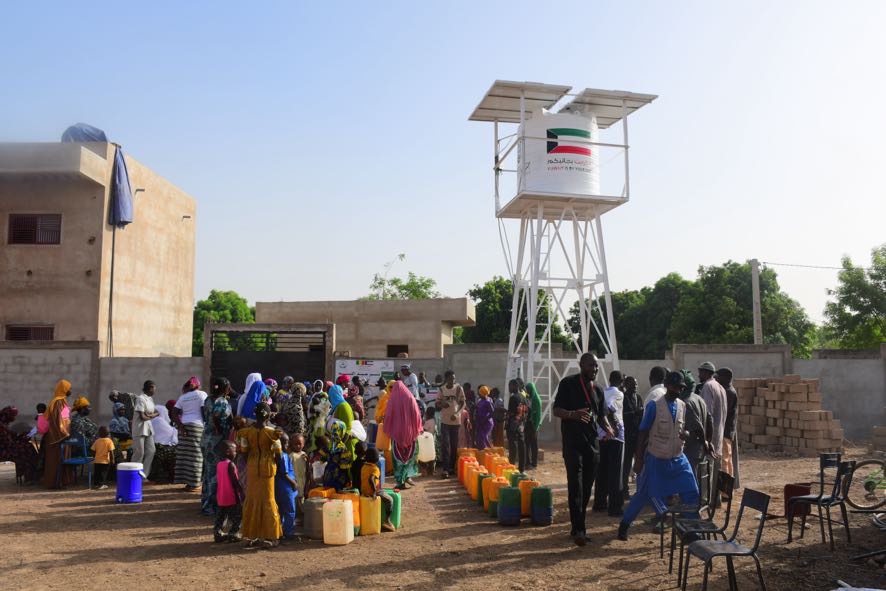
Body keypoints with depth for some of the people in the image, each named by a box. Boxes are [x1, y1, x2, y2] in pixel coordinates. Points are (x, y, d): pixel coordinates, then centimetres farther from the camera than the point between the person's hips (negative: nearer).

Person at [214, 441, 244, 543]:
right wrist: (242, 493, -11)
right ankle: (233, 534, 4)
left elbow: (217, 479, 11)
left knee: (221, 515, 17)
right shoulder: (231, 464, -17)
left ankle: (218, 533, 19)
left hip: (221, 497, 7)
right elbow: (235, 481, -19)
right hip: (232, 496, -7)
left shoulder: (218, 464, 5)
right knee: (236, 516, 4)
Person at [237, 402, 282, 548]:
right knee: (267, 500, 6)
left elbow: (243, 451, 1)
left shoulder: (247, 431, -4)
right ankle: (269, 537, 7)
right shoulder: (271, 432, -13)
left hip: (252, 468, 3)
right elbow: (277, 452, -9)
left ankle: (253, 536, 17)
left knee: (252, 500, 12)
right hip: (267, 468, -3)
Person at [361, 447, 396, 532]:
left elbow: (362, 479, 15)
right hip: (372, 492, -8)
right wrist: (375, 491, -27)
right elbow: (370, 479, -36)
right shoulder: (375, 469, -20)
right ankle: (387, 521, 8)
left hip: (364, 492, 8)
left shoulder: (364, 467, 6)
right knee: (390, 500, 9)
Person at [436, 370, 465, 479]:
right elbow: (437, 404, 8)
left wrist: (457, 413, -15)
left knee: (454, 445, 8)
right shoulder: (442, 389, 1)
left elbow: (463, 403, 0)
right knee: (445, 445, -7)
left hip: (456, 420, 0)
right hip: (444, 420, 0)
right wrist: (441, 404, -16)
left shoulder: (459, 388, -2)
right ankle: (445, 469, -7)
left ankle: (452, 467, 21)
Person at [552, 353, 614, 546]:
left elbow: (601, 416, 18)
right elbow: (556, 410, -7)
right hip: (573, 443, -6)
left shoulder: (597, 389, 13)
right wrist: (574, 414, -27)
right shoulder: (568, 383, -4)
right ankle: (578, 529, -7)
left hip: (592, 443, 6)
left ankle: (578, 527, 19)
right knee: (575, 487, -9)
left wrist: (608, 428, -4)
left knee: (586, 488, 9)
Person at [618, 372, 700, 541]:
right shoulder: (654, 405, -14)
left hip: (678, 459, 5)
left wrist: (686, 434, -12)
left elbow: (683, 428, 14)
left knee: (692, 493, 0)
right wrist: (638, 459, -11)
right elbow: (643, 433, -10)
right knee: (644, 495, 5)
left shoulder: (682, 405, 2)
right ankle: (624, 524, 24)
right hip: (655, 460, -5)